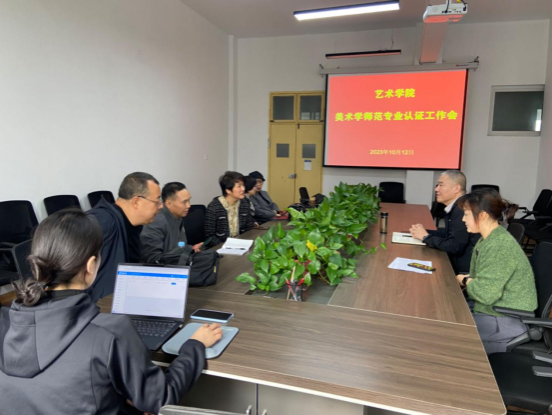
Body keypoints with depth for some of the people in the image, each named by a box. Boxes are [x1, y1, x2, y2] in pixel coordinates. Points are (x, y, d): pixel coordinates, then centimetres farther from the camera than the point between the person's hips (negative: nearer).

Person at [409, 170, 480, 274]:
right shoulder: (455, 207, 6)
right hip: (456, 263, 8)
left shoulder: (462, 209, -23)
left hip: (464, 270, -8)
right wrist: (423, 232, 1)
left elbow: (454, 247, -24)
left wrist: (426, 237, -12)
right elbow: (448, 232, 16)